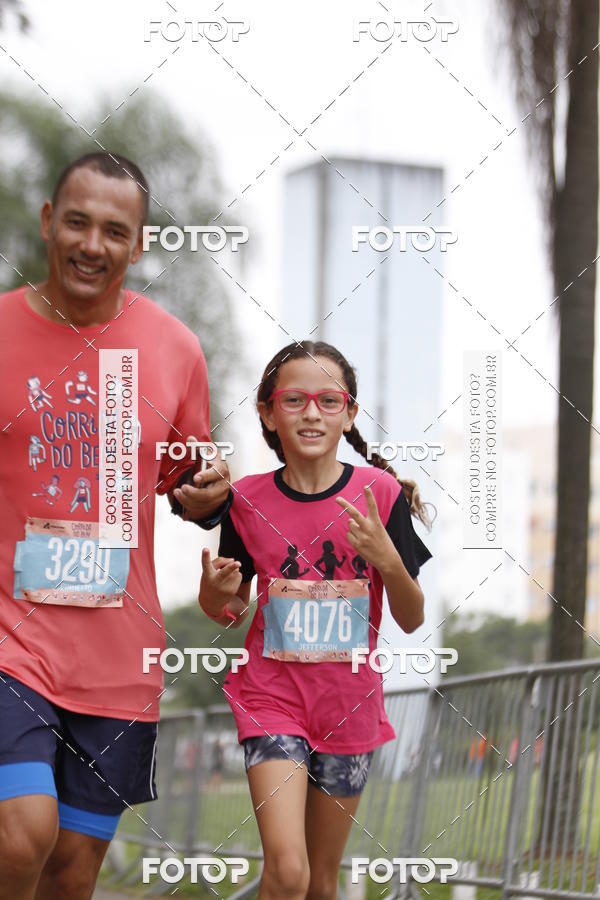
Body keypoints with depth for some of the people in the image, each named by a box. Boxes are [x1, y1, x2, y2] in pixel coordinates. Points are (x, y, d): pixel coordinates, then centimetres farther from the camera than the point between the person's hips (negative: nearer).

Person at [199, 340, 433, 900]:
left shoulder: (380, 492, -6)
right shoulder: (248, 500, -4)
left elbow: (412, 620, -4)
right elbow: (227, 613, 8)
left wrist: (388, 561, -23)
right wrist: (215, 591, -15)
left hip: (350, 706, 1)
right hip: (272, 698, -1)